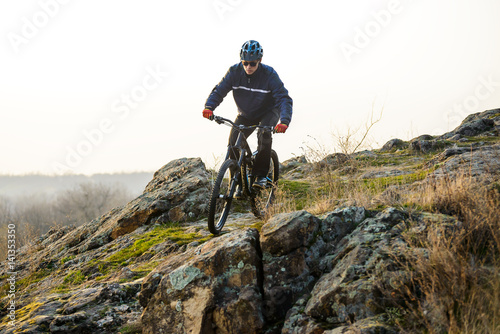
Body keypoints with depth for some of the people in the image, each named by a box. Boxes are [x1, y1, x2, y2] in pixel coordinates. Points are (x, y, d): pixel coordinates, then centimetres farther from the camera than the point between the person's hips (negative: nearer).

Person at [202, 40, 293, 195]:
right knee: (233, 143, -16)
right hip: (245, 115, 3)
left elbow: (284, 98, -31)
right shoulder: (235, 71, -17)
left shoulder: (269, 74, -25)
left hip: (268, 112, -3)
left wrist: (284, 121, -48)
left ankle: (261, 174, -17)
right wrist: (209, 107, -38)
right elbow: (219, 90, -17)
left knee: (264, 133, -33)